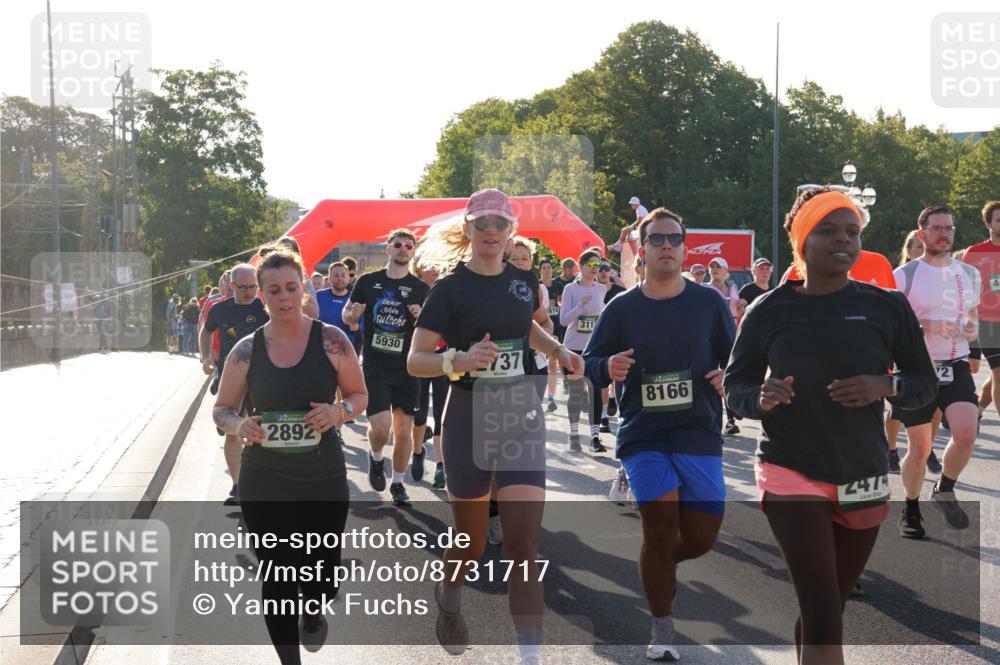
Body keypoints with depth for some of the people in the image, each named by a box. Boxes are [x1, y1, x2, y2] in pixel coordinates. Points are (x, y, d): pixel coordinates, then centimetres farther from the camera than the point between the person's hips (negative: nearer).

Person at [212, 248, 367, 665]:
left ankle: (312, 614, 45)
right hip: (264, 484, 0)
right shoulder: (246, 350, -2)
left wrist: (339, 411, -17)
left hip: (324, 479, 0)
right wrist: (238, 426, -16)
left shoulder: (331, 340, -5)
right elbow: (222, 409, 8)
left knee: (323, 575, 7)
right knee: (276, 577, 3)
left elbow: (359, 395, 6)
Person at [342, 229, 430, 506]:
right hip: (374, 367, -1)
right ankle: (376, 458, 20)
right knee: (381, 425, -13)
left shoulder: (421, 289, 2)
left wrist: (421, 317, -16)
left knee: (403, 429, 5)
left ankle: (398, 483, 23)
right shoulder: (368, 281, 2)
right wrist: (353, 314, -11)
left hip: (407, 369, 1)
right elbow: (348, 315, 12)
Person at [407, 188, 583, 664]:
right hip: (469, 418, -3)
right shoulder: (451, 288, -9)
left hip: (521, 417, 3)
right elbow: (415, 360, -12)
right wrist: (459, 361, -31)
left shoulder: (523, 281, 5)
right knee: (472, 543, 10)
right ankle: (448, 599, 44)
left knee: (523, 545, -7)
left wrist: (558, 350, 8)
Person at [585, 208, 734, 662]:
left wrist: (729, 377, -14)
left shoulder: (709, 303, 3)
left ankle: (659, 565, 38)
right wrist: (608, 368, -18)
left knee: (701, 537, 2)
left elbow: (737, 359, 8)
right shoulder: (621, 309, 2)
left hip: (700, 436, 1)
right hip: (643, 438, -1)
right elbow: (590, 362, 5)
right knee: (660, 532, -7)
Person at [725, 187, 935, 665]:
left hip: (863, 480, 3)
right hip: (791, 474, -3)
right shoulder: (768, 311, -3)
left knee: (826, 608, 14)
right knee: (823, 614, -13)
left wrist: (885, 386, -15)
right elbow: (734, 386, 4)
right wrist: (761, 398, -18)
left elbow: (925, 382, 6)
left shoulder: (887, 307, 0)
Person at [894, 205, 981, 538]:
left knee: (966, 433, -19)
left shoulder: (969, 274, 9)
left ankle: (944, 491, 9)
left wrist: (973, 328, -1)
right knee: (919, 449, 2)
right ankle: (911, 511, 26)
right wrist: (928, 326, -20)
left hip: (956, 368, 3)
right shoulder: (905, 275, -6)